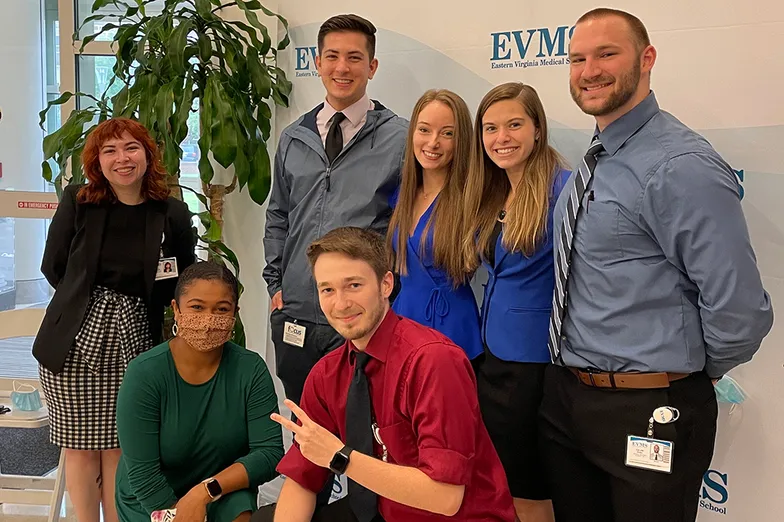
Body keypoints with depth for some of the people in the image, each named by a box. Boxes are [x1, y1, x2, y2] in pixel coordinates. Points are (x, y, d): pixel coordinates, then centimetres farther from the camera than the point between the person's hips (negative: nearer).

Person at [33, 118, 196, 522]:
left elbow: (184, 284, 8)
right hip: (75, 341, 0)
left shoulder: (173, 214, 0)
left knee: (118, 446, 7)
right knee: (81, 448, 7)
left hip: (133, 343, 0)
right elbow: (52, 267, 9)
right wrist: (87, 303, 7)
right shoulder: (76, 201, 1)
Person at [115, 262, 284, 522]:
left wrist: (207, 490, -23)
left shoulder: (251, 369, -11)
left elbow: (270, 453, -13)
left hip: (225, 496, 1)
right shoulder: (144, 373, -17)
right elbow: (143, 475, -18)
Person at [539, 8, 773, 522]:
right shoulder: (595, 162, 8)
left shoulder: (682, 168, -19)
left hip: (648, 414, -8)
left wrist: (688, 375, -6)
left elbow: (740, 312, -23)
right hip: (565, 396, 8)